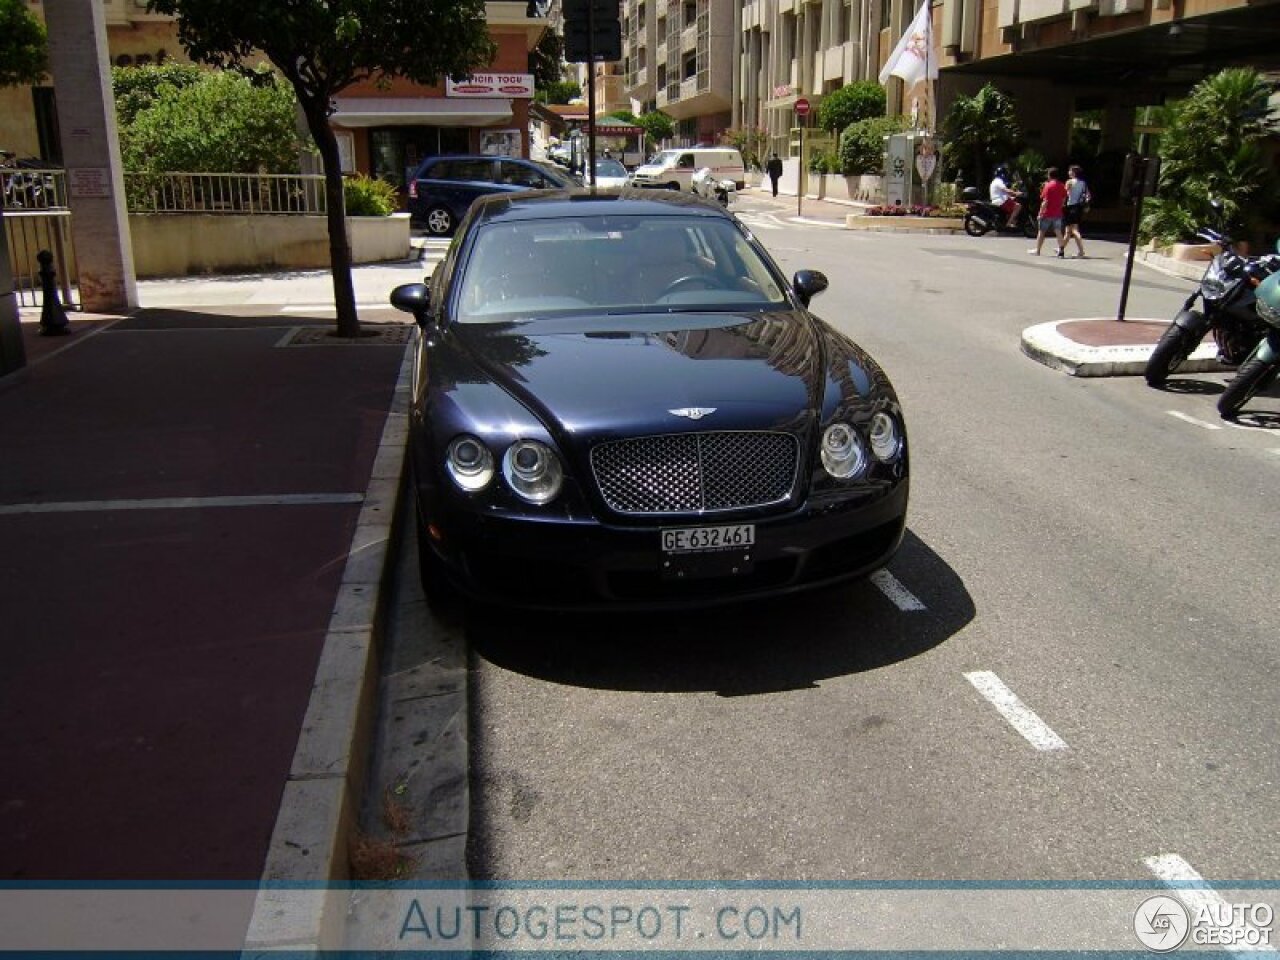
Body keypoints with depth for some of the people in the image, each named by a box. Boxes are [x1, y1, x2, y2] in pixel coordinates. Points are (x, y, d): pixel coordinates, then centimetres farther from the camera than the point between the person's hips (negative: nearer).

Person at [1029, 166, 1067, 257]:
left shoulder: (1048, 186, -14)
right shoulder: (1061, 186, 5)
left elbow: (1045, 202, -16)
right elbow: (1064, 200, 12)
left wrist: (1040, 212, -12)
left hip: (1047, 213, -5)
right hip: (1058, 213, 5)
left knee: (1041, 232, 8)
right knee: (1058, 232, 5)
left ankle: (1037, 250, 16)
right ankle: (1061, 250, -1)